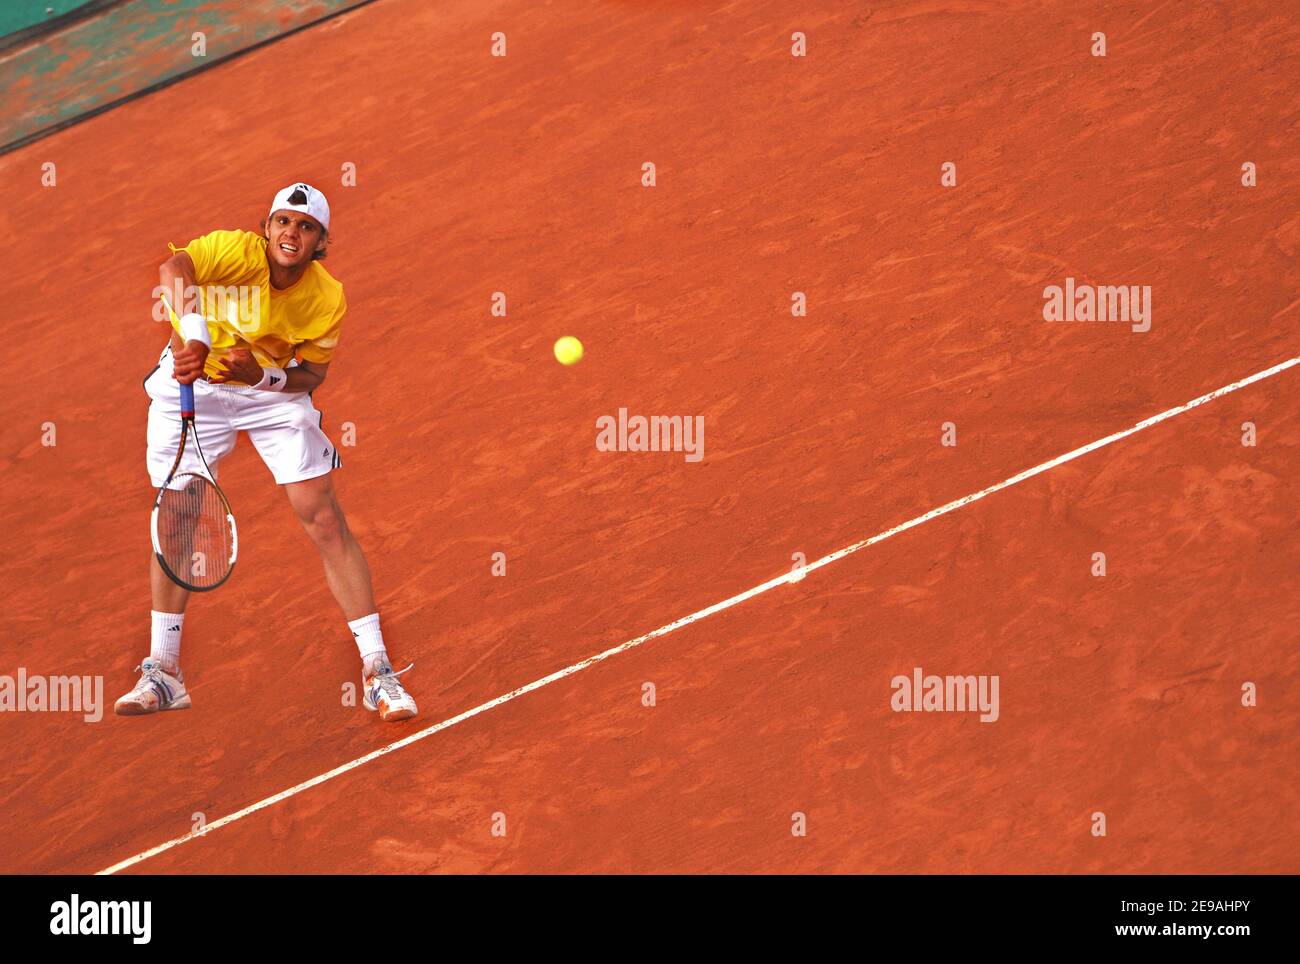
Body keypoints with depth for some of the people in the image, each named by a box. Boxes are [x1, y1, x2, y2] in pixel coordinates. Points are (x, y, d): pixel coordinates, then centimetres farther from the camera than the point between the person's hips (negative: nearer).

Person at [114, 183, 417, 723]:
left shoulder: (328, 300, -18)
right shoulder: (241, 252, -27)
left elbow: (312, 374, -9)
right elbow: (174, 268, -45)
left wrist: (263, 375, -29)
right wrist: (196, 333, -62)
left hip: (274, 388, 1)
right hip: (194, 382, -1)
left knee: (325, 521, -9)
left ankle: (377, 672, -3)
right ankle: (163, 673, 15)